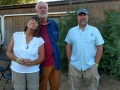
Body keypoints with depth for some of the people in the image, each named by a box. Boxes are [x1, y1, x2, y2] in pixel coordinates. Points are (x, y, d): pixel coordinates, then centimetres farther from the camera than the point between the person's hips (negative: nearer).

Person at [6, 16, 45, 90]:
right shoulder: (16, 35, 0)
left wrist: (32, 63, -18)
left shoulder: (40, 40, -4)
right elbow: (8, 52, 3)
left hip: (33, 71, 0)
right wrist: (17, 59, -16)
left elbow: (42, 57, 0)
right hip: (17, 70, 1)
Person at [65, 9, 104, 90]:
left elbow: (99, 47, -2)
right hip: (74, 66, 2)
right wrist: (69, 61, 1)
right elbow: (68, 46, 6)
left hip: (90, 66, -1)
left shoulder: (94, 30, -3)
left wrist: (96, 63, -4)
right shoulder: (71, 31, 2)